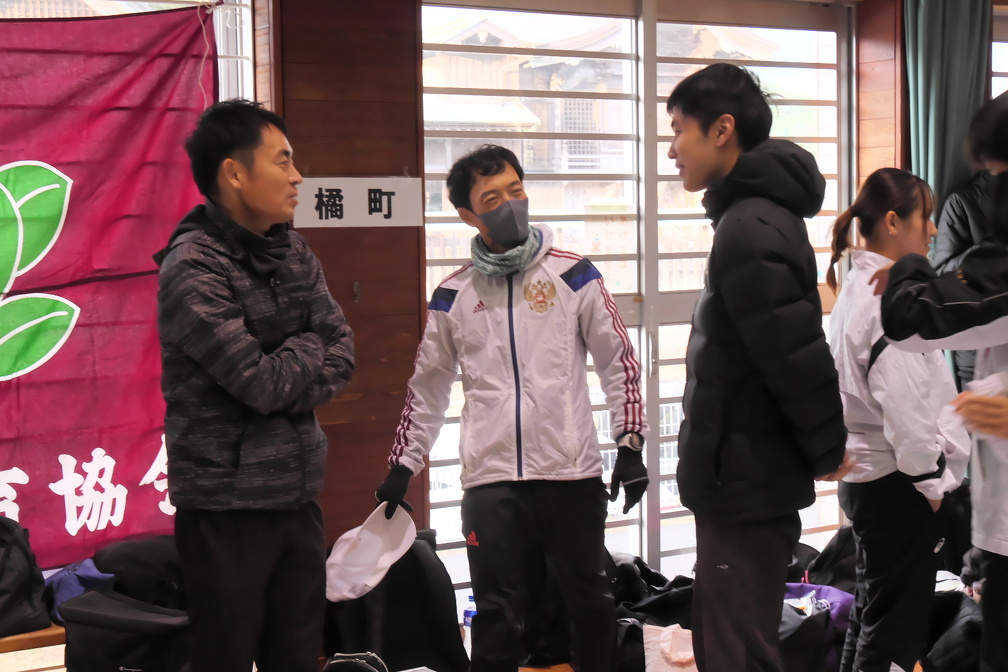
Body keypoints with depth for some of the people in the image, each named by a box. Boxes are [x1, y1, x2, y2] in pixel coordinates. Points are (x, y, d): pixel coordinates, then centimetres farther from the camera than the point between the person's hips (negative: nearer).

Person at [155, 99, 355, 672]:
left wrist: (284, 378, -11)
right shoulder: (192, 270, -14)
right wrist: (307, 349, -2)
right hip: (227, 504, -6)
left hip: (298, 494, 7)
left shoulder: (295, 254, 8)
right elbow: (263, 383, -20)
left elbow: (341, 357, 5)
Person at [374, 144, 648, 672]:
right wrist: (402, 467, 12)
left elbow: (618, 360, 4)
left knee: (589, 604, 9)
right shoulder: (453, 295, 8)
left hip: (571, 472, -1)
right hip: (490, 479, 1)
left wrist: (630, 444, -4)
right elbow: (427, 388, 15)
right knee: (496, 617, 4)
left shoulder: (572, 275, 3)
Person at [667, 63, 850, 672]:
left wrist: (828, 451, -8)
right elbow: (795, 352, 16)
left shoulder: (748, 231, -20)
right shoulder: (757, 216, 12)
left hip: (748, 486, -10)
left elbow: (798, 358, -22)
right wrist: (825, 451, 15)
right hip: (748, 480, 10)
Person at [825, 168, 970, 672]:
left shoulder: (858, 289, 11)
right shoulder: (887, 300, -19)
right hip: (897, 481, -10)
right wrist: (931, 480, -11)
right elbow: (904, 408, -23)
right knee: (895, 630, -2)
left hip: (865, 475, 10)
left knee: (871, 616, 18)